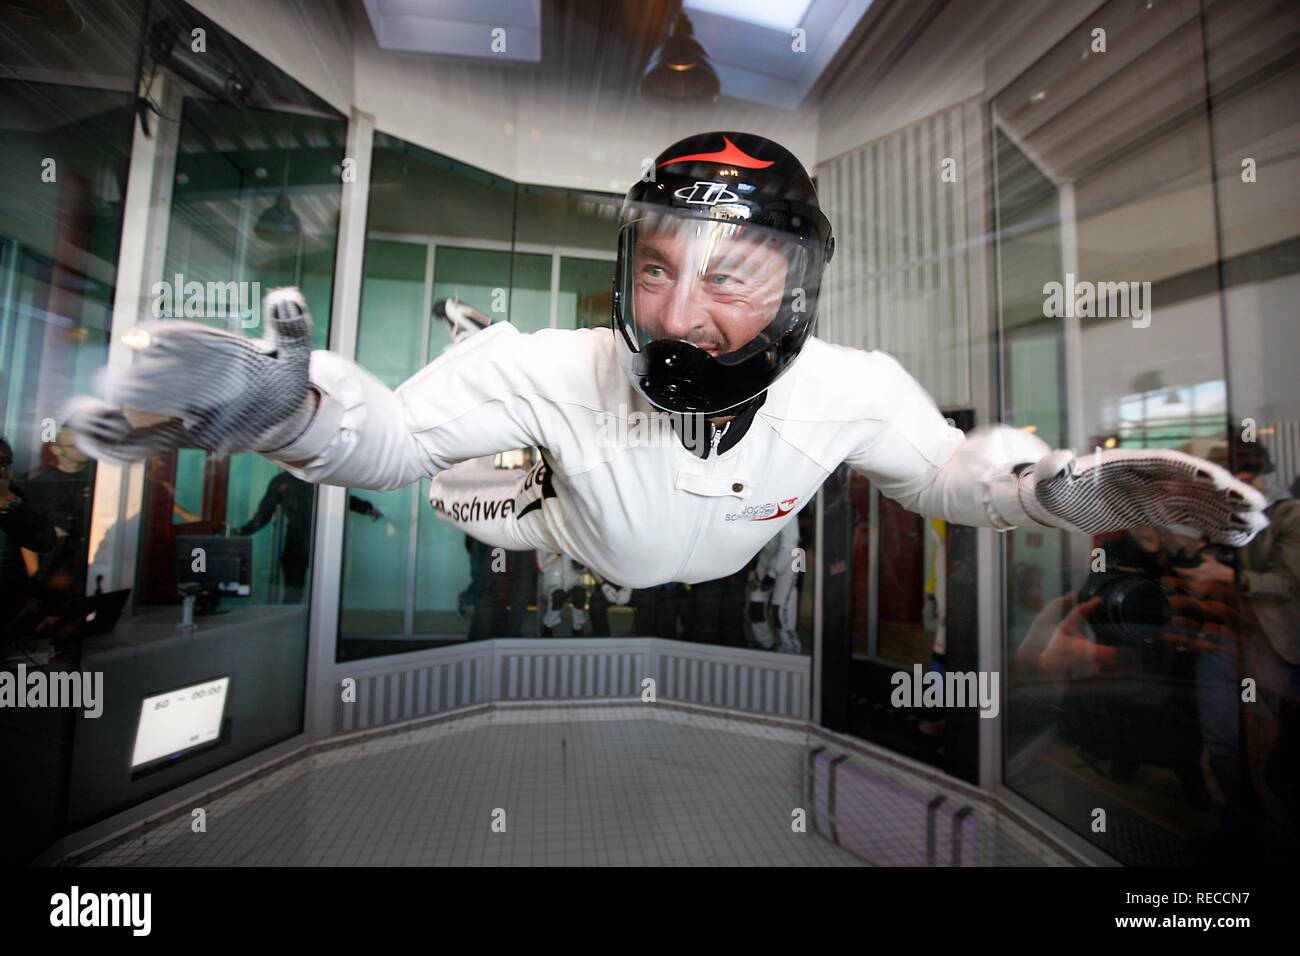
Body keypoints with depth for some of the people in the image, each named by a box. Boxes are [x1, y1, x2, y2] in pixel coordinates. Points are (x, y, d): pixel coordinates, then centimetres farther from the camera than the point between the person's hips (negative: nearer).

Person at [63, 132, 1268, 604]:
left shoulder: (852, 390, -27)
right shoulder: (556, 370, -35)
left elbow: (951, 472, -7)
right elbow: (391, 434, -22)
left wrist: (1074, 485, -24)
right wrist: (280, 399, -43)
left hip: (730, 598, 2)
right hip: (561, 590, -1)